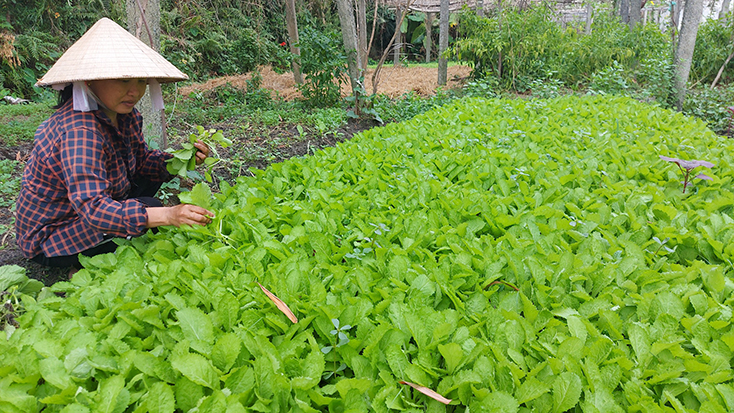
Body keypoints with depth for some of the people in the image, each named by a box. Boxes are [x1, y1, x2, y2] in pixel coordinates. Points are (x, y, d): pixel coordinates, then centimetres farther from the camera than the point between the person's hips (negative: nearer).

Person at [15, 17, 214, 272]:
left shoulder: (126, 116, -6)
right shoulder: (80, 131, -33)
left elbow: (140, 160, 3)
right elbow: (92, 207, -40)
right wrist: (167, 215, -51)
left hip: (85, 212, 9)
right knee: (148, 208, -24)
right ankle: (85, 268, -3)